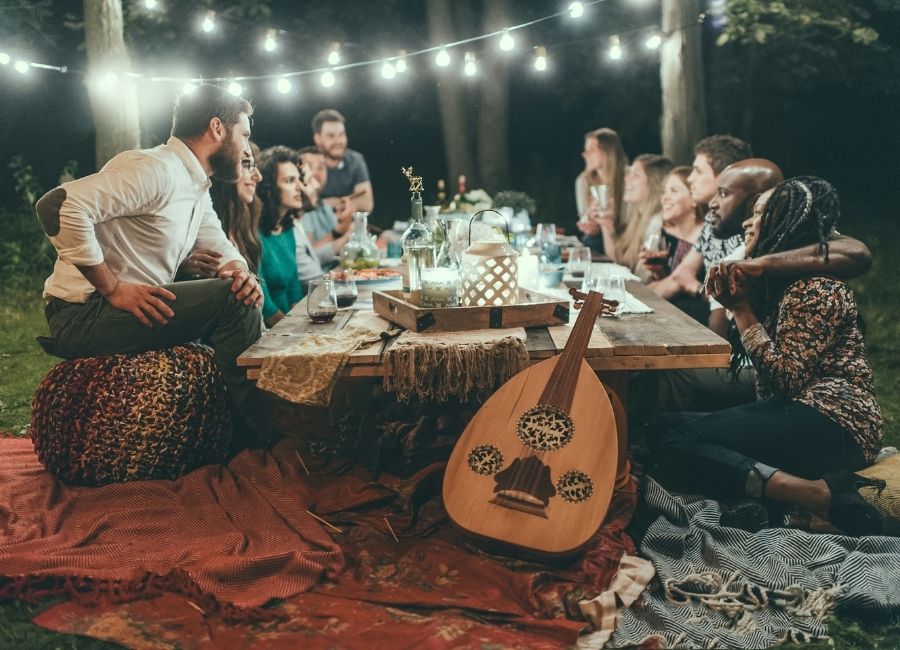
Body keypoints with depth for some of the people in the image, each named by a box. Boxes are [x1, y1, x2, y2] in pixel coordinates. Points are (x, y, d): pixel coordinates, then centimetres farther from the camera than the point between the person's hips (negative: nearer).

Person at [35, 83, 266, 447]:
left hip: (136, 308, 10)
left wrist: (239, 272, -8)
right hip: (82, 315, -10)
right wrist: (114, 288, -26)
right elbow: (59, 205, -27)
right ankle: (256, 438, -9)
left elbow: (221, 247, 17)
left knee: (245, 294, 10)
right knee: (233, 301, -20)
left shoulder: (197, 187, 15)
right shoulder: (156, 170, -18)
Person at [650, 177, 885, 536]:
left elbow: (786, 379, -17)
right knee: (668, 425, -4)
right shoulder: (777, 282, 18)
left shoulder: (818, 289, -10)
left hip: (831, 423, -10)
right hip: (794, 413, 10)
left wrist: (742, 309, -11)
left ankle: (823, 496, -29)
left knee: (675, 444, -23)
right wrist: (732, 302, 3)